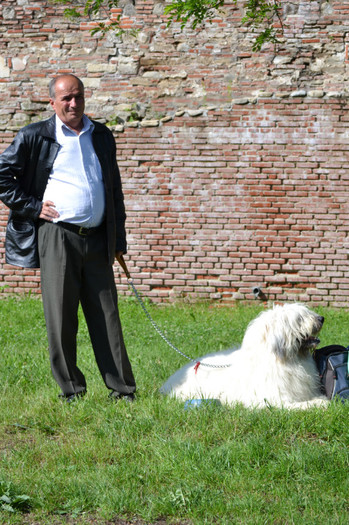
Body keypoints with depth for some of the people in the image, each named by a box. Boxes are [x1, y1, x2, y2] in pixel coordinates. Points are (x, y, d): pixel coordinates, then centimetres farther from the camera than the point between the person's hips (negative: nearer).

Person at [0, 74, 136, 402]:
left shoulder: (102, 137, 15)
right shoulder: (34, 137, 2)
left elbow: (114, 189, 20)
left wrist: (118, 238, 16)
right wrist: (31, 207, -4)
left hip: (97, 239, 3)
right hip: (57, 236, -3)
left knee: (107, 316, 3)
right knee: (61, 318, 0)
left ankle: (122, 390, 7)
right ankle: (71, 390, 9)